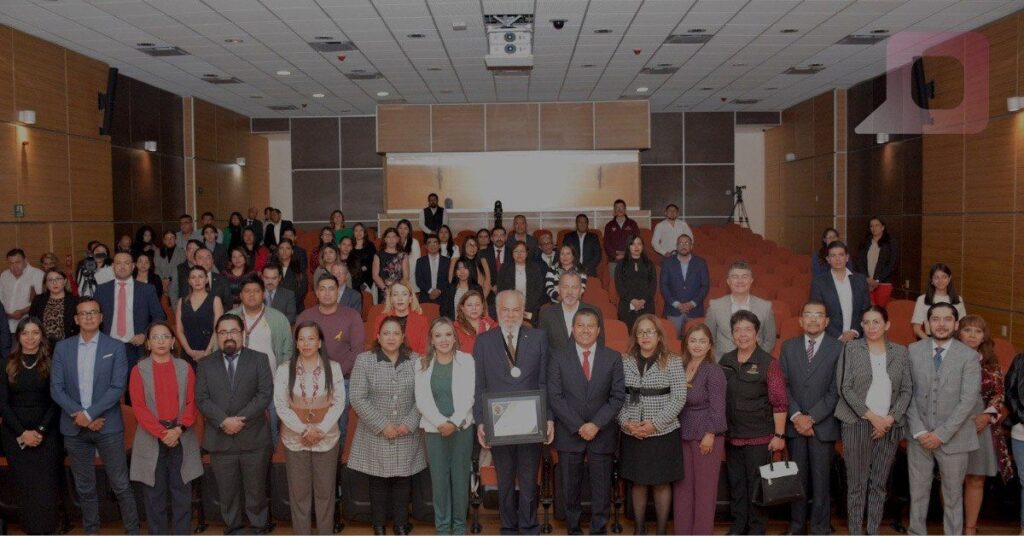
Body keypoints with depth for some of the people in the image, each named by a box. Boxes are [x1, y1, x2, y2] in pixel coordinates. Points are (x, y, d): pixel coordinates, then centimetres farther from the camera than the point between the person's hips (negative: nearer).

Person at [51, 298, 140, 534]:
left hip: (108, 426, -3)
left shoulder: (115, 347, -1)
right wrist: (79, 415, -10)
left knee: (121, 485, 0)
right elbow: (56, 388, 1)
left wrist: (90, 413, -15)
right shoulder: (62, 348, 6)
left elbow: (118, 388, -8)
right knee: (84, 487, 13)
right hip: (74, 427, 3)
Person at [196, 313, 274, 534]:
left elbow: (265, 394, -6)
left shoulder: (259, 359, 3)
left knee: (256, 491, 7)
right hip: (220, 440, 1)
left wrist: (240, 419, -15)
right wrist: (224, 421, -16)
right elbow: (202, 399, -1)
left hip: (253, 438, -1)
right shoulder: (205, 364, 8)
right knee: (227, 493, 10)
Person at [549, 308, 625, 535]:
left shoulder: (613, 358, 3)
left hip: (603, 434, 0)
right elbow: (554, 397, -4)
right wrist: (578, 426, -12)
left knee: (602, 488, 5)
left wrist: (596, 425, -11)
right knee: (571, 488, 8)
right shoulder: (558, 359, 1)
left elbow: (618, 396, -1)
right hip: (569, 434, 0)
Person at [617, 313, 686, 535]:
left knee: (661, 483, 8)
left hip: (663, 433, -2)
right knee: (638, 483, 12)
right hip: (632, 433, 2)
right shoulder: (624, 361, 2)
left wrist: (655, 423, -15)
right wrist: (626, 422, -12)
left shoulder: (672, 362, -4)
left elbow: (679, 397, -8)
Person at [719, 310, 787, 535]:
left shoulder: (768, 364, -9)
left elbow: (779, 403, -9)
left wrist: (779, 435, -12)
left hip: (759, 437, -4)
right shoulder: (725, 361, 5)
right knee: (736, 482, 13)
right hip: (732, 436, 5)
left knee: (756, 483, 4)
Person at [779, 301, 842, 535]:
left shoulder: (838, 348, -2)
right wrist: (796, 416, -7)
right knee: (797, 478, 8)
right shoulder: (788, 347, 8)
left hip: (823, 425, -2)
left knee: (821, 479, 3)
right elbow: (783, 385, 5)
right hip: (794, 424, 2)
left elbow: (836, 390, -7)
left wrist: (812, 418, -11)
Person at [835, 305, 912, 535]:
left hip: (889, 426, 2)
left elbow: (907, 390, 6)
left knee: (879, 483, 7)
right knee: (857, 482, 1)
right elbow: (845, 388, -5)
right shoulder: (851, 349, 0)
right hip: (857, 423, -2)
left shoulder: (900, 352, 8)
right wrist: (871, 416, -10)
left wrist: (890, 418, -7)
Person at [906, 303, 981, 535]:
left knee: (953, 495, 11)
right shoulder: (913, 351, 1)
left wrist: (941, 434, -14)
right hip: (919, 437, 2)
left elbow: (969, 400, -10)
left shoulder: (969, 356, -5)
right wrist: (919, 431, -8)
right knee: (918, 493, 10)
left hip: (953, 438, -1)